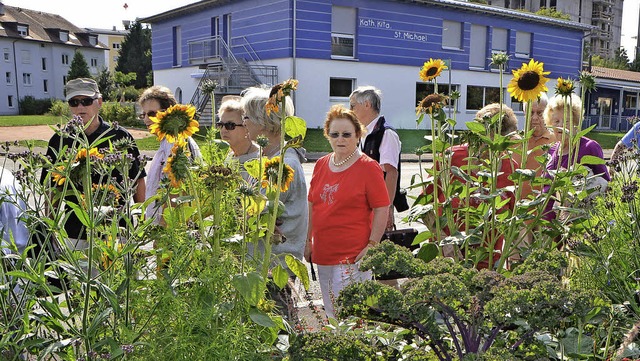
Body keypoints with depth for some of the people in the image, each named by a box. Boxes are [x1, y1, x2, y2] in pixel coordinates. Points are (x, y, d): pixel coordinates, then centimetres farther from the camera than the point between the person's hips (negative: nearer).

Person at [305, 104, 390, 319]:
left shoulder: (368, 167, -7)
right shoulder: (321, 165, 11)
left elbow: (382, 209, -8)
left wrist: (372, 245, -14)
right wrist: (308, 241, 15)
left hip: (354, 256, -6)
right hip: (323, 253, 6)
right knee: (331, 316, 16)